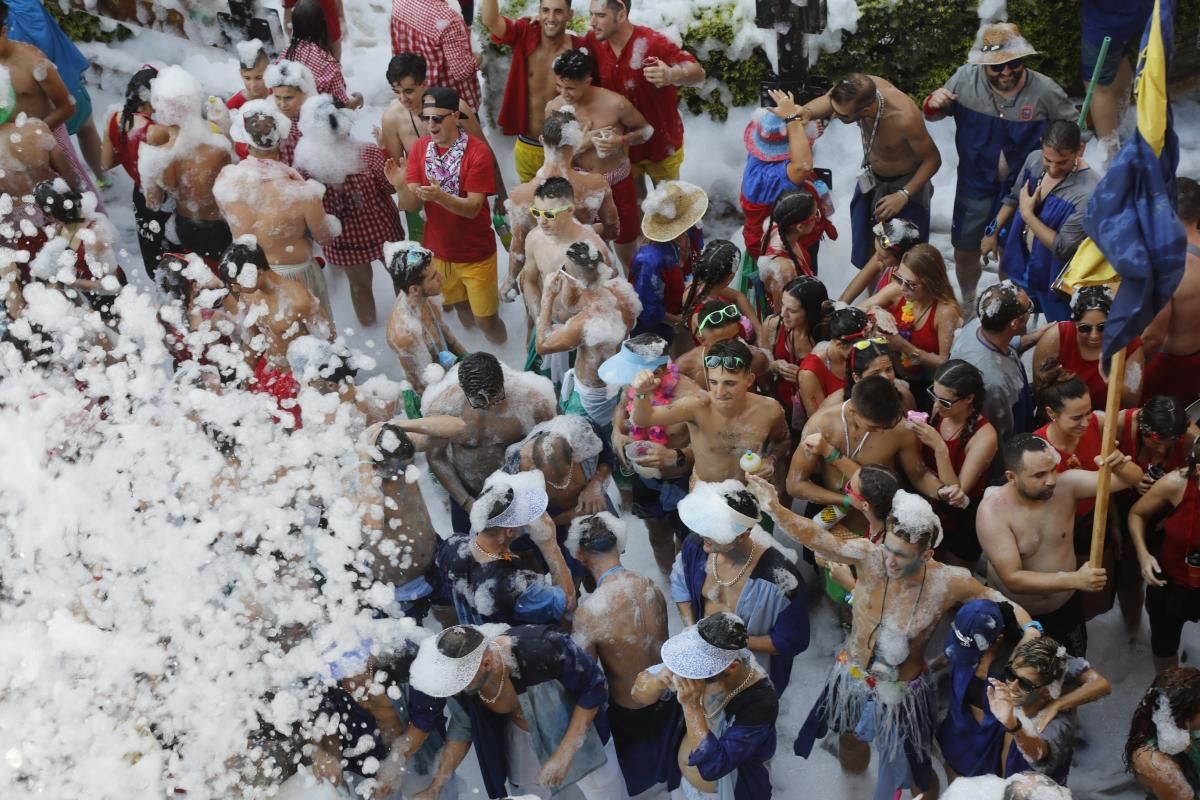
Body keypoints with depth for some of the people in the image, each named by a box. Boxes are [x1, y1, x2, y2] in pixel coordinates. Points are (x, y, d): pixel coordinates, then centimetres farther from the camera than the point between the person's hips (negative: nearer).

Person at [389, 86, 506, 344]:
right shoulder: (419, 148, -7)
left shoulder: (477, 151, -20)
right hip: (438, 251, 4)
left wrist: (439, 196, -42)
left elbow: (472, 208, -24)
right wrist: (401, 186, -32)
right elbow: (410, 205, -10)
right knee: (460, 308, 21)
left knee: (486, 319, 5)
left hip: (475, 253, -4)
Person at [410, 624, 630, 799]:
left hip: (579, 734, -3)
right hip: (523, 747, 3)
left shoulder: (541, 650, -38)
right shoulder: (459, 676, -22)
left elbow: (595, 687, -24)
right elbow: (463, 730, -3)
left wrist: (564, 753, -27)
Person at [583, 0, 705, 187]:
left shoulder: (652, 43, -28)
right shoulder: (594, 41, -13)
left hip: (661, 144, -4)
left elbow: (698, 73, -29)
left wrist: (672, 75, -50)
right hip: (622, 144, 4)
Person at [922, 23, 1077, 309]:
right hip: (975, 183, 2)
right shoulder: (966, 78, -16)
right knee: (965, 253, 18)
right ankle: (967, 303, 48)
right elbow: (933, 115, 0)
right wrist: (933, 104, -24)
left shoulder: (1045, 91, -21)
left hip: (1020, 188, -2)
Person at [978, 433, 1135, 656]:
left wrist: (1121, 465, -46)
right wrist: (1075, 580, -39)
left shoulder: (1066, 484, -19)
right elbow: (1012, 578, -32)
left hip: (1066, 609, 3)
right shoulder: (993, 511, -29)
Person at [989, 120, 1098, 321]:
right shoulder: (1034, 159, -13)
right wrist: (993, 232, 14)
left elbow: (1062, 248, -30)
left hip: (1054, 275, -6)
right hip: (1021, 260, 6)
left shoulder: (1088, 192, -35)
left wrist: (1027, 214, -24)